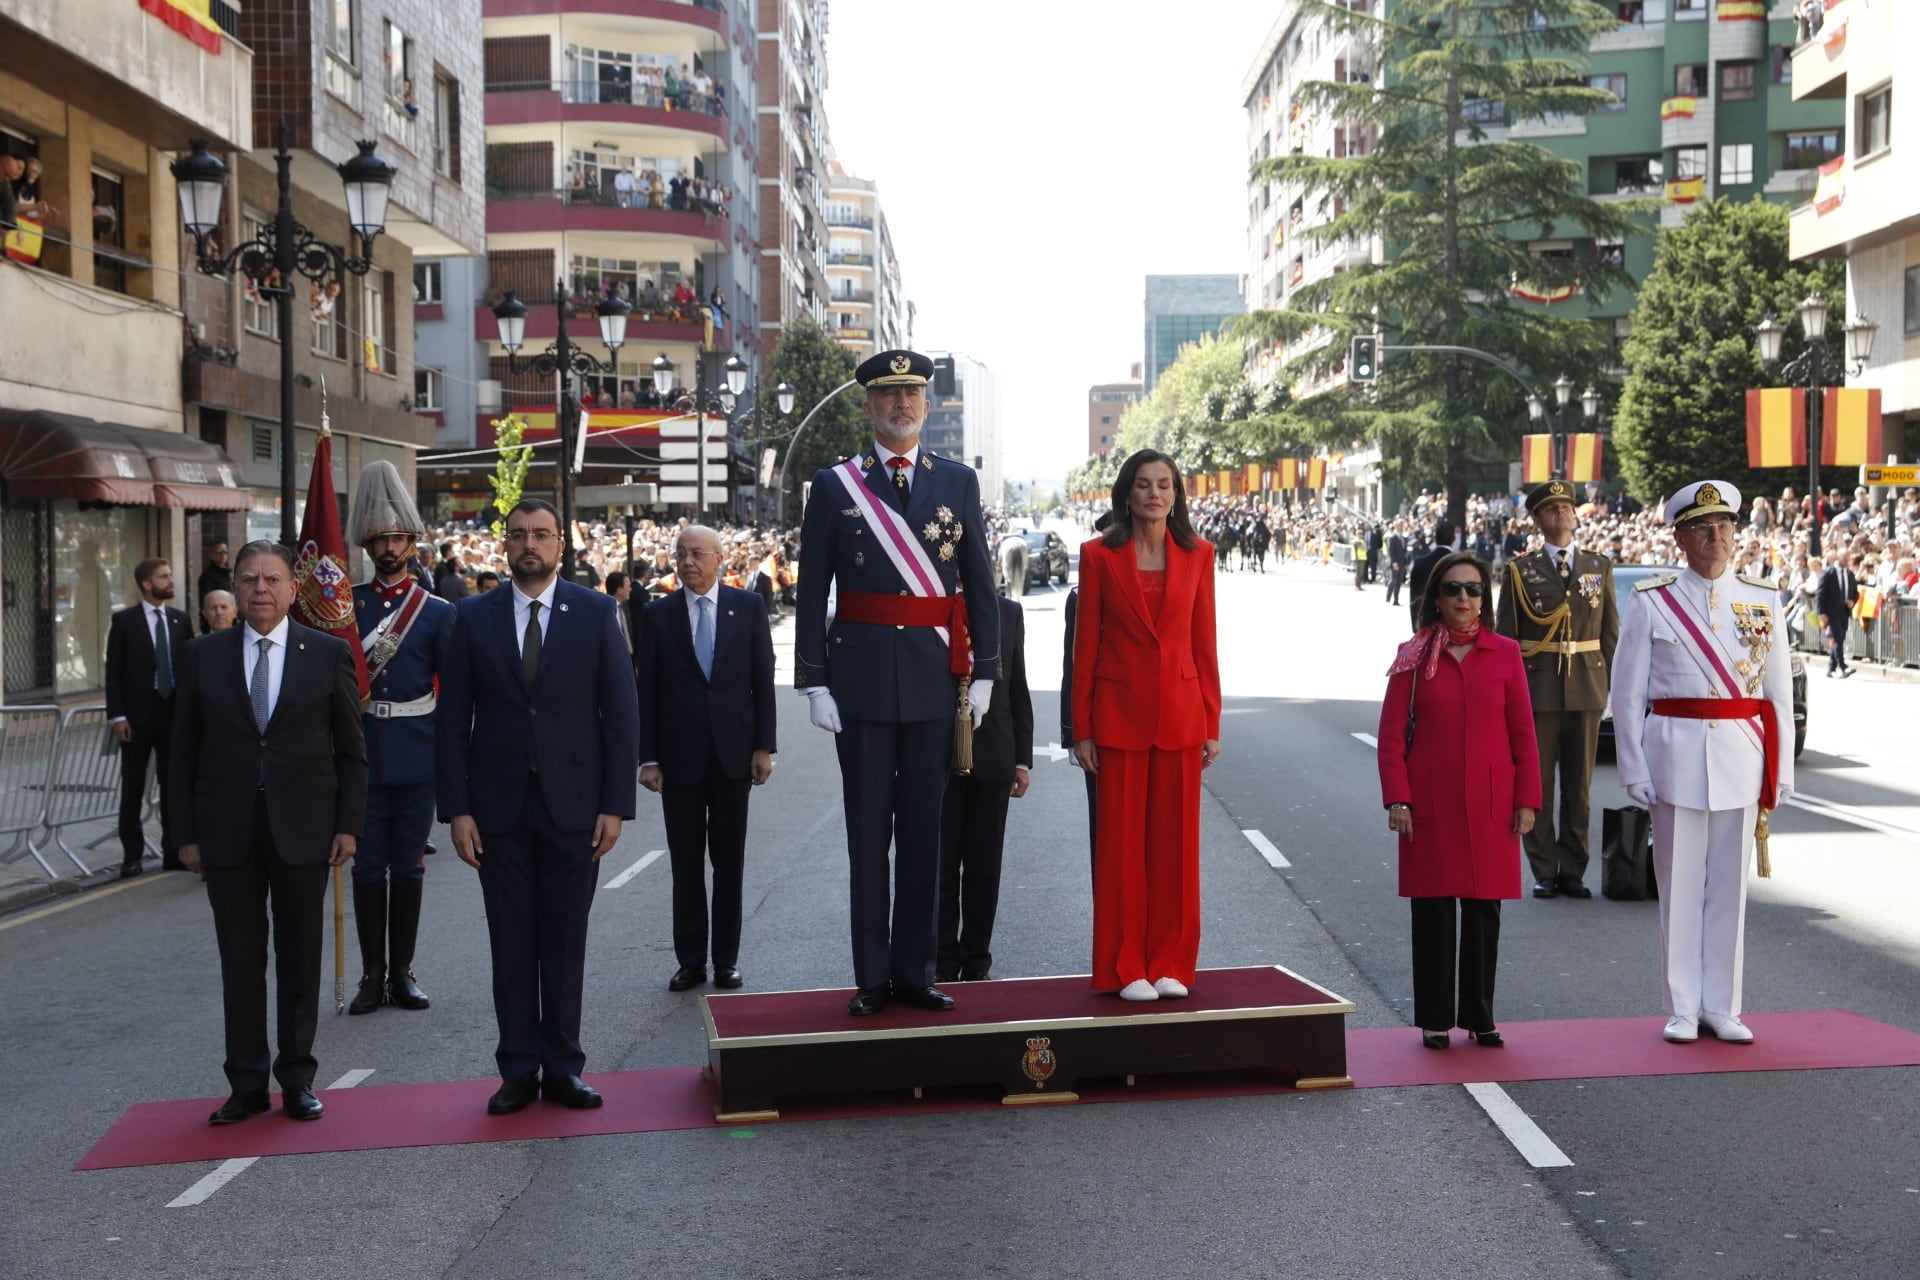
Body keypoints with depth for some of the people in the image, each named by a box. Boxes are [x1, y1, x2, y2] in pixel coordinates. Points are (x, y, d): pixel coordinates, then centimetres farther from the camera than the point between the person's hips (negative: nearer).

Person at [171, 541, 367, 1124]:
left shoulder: (328, 653, 1)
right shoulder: (203, 656, 5)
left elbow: (350, 749, 2)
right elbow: (185, 752, 6)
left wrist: (348, 826, -4)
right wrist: (187, 833, 1)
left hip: (303, 828, -1)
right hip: (227, 830, 1)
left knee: (300, 958, 7)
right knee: (239, 960, 6)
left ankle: (297, 1079, 17)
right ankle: (247, 1083, 16)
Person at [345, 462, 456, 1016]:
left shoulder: (437, 611, 2)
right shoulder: (345, 605, 5)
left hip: (417, 756, -1)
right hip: (362, 754, 1)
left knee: (408, 866, 6)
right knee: (368, 866, 4)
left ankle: (402, 972, 14)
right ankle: (372, 975, 11)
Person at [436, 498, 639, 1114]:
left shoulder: (595, 612, 2)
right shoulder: (474, 616, 5)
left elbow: (621, 712, 1)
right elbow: (453, 721, 4)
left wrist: (615, 804, -6)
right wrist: (456, 808, -4)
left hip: (572, 805, -1)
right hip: (499, 808, 1)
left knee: (565, 940, 6)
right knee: (511, 943, 6)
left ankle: (562, 1067, 16)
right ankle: (518, 1069, 15)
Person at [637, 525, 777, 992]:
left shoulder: (748, 606, 3)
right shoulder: (657, 615, 3)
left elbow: (763, 679, 3)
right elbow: (647, 691, 1)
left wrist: (764, 746, -2)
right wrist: (647, 757, -4)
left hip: (733, 752, 0)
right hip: (680, 755, 0)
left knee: (729, 861, 7)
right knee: (685, 863, 5)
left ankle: (726, 959, 15)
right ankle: (690, 960, 13)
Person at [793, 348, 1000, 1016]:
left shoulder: (958, 481, 7)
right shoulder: (834, 485, 2)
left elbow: (980, 584, 8)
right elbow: (811, 593, 1)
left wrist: (983, 673, 3)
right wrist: (814, 681, -5)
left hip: (935, 678, 2)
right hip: (862, 678, -1)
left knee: (923, 830, 8)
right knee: (867, 833, 4)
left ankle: (915, 970, 17)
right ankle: (872, 977, 13)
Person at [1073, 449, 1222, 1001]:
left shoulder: (1197, 555, 5)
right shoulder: (1099, 555, -1)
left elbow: (1204, 643, 6)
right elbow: (1086, 645, 0)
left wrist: (1211, 724, 3)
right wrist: (1081, 728, -3)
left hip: (1180, 714, 2)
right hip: (1119, 713, -2)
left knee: (1176, 841, 6)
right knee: (1122, 843, 3)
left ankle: (1170, 963, 16)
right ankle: (1126, 968, 12)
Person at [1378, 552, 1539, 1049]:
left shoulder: (1505, 653, 4)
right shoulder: (1414, 655, 1)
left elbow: (1523, 733, 4)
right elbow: (1391, 734, 0)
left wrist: (1526, 800, 0)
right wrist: (1397, 799, -8)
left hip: (1490, 803, 1)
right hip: (1430, 803, -1)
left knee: (1484, 909, 6)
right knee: (1433, 909, 2)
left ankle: (1479, 1017, 18)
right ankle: (1435, 1021, 12)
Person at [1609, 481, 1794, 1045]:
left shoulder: (1762, 601, 7)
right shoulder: (1652, 603, 0)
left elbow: (1780, 693, 8)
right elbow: (1627, 696, 1)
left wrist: (1781, 771, 4)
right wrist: (1634, 771, -4)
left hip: (1741, 760, 2)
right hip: (1677, 759, -2)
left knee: (1730, 886, 7)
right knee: (1680, 885, 3)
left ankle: (1722, 1007, 17)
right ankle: (1683, 1008, 14)